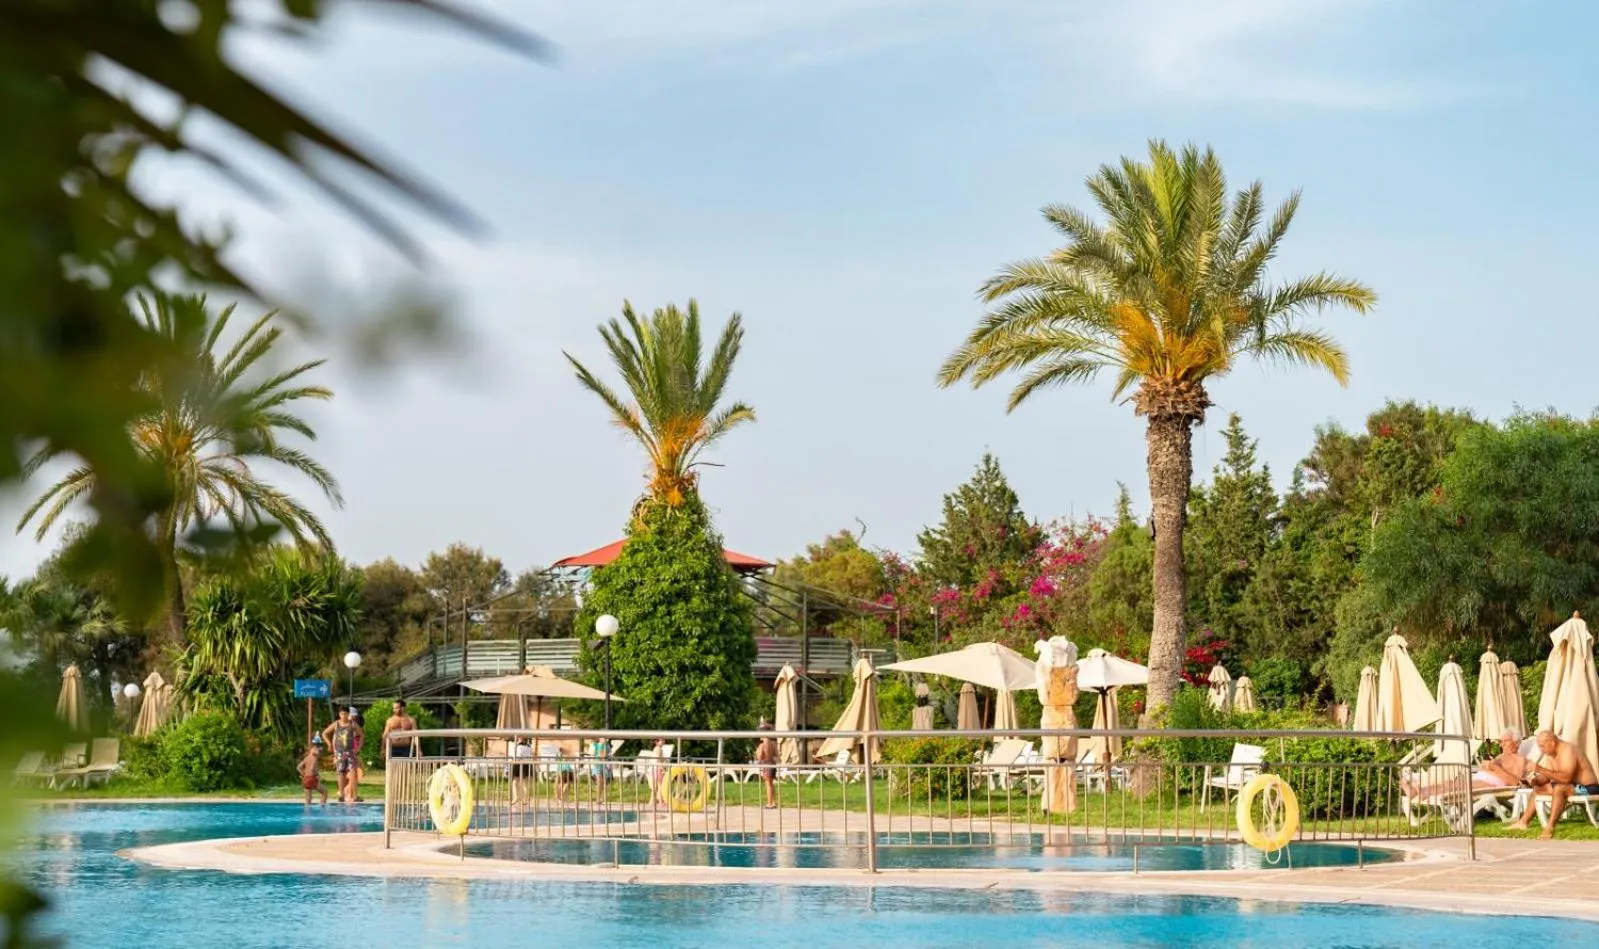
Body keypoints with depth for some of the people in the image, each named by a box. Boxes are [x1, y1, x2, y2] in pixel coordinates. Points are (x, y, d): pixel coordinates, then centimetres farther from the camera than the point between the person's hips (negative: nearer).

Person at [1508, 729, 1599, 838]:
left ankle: (1549, 828, -38)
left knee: (1558, 788, -34)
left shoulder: (1567, 751, -24)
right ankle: (1523, 822, 11)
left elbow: (1566, 778, -37)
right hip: (1572, 786, 10)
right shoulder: (1550, 754, 5)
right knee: (1539, 788, 12)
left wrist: (1541, 770, -39)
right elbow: (1545, 777, 9)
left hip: (1587, 788, -10)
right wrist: (1534, 780, -13)